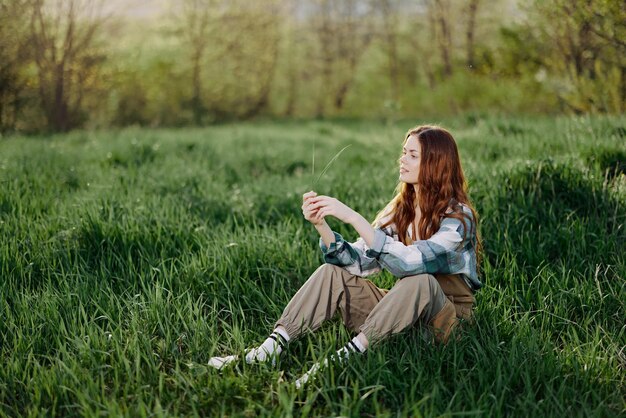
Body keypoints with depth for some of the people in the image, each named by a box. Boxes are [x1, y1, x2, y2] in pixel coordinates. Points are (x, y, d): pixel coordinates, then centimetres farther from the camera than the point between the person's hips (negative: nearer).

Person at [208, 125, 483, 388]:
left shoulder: (459, 217, -15)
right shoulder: (400, 209, 6)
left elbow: (407, 261, -32)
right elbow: (359, 262, -4)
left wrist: (352, 217, -35)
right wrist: (321, 225, -18)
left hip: (449, 318, -6)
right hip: (401, 313, 6)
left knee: (419, 281, -36)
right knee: (331, 274, -10)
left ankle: (346, 358, -35)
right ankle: (269, 350, -22)